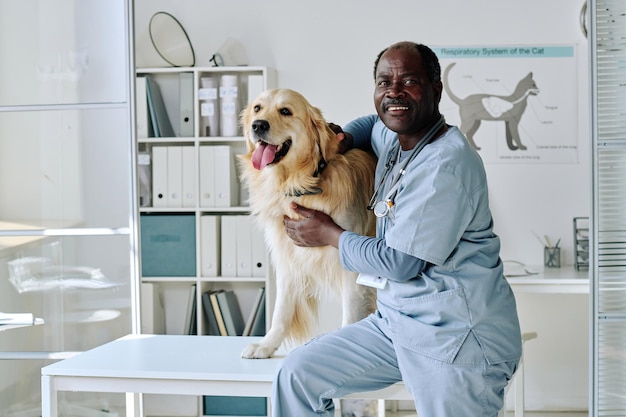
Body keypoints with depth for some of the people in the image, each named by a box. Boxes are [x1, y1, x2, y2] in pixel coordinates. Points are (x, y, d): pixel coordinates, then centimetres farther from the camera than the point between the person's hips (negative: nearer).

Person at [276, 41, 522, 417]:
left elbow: (400, 262, -19)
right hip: (397, 320, 9)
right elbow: (372, 123, 37)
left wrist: (330, 235, -3)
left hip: (457, 338, -9)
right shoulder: (393, 138, 9)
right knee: (297, 375, 4)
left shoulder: (447, 166, -20)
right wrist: (340, 139, 13)